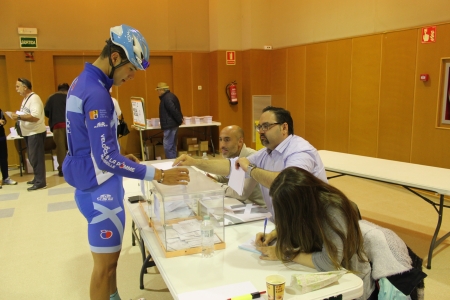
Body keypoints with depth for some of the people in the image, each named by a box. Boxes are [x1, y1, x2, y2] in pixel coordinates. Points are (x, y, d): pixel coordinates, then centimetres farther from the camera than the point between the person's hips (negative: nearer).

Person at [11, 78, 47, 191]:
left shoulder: (34, 98, -17)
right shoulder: (26, 99, 15)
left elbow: (35, 117, -28)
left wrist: (19, 117, -24)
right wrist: (18, 116, 4)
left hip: (36, 133, -10)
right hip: (29, 133, 10)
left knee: (36, 158, -7)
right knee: (33, 157, 15)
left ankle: (40, 182, -2)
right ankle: (37, 178, 25)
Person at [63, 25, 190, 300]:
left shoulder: (83, 81, 7)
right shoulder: (96, 93, -24)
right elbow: (106, 159, -28)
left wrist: (120, 156, 11)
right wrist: (158, 175, -26)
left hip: (92, 181, 10)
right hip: (100, 188, -10)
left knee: (110, 255, 23)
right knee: (106, 262, 5)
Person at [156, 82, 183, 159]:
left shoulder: (167, 98, -16)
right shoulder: (170, 96, 16)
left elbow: (174, 110, -23)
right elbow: (174, 110, 18)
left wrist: (180, 120, -14)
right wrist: (179, 119, 14)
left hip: (170, 126, -11)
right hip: (172, 124, 11)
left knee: (168, 146, -8)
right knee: (172, 146, 16)